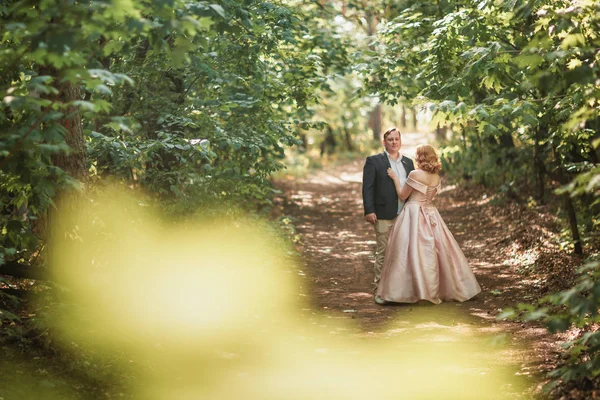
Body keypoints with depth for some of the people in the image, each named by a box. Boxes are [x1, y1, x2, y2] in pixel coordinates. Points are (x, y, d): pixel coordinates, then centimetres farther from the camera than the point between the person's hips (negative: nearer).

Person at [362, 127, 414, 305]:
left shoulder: (408, 162, 15)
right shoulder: (374, 161, 0)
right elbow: (367, 188, -5)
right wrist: (369, 211, -14)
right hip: (384, 216, -5)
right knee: (383, 253, -1)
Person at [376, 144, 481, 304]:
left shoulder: (415, 174, -15)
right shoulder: (436, 177, 6)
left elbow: (403, 195, -9)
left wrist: (395, 178, 2)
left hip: (414, 214, -6)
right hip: (430, 213, 6)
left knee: (412, 251, -3)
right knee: (435, 250, 12)